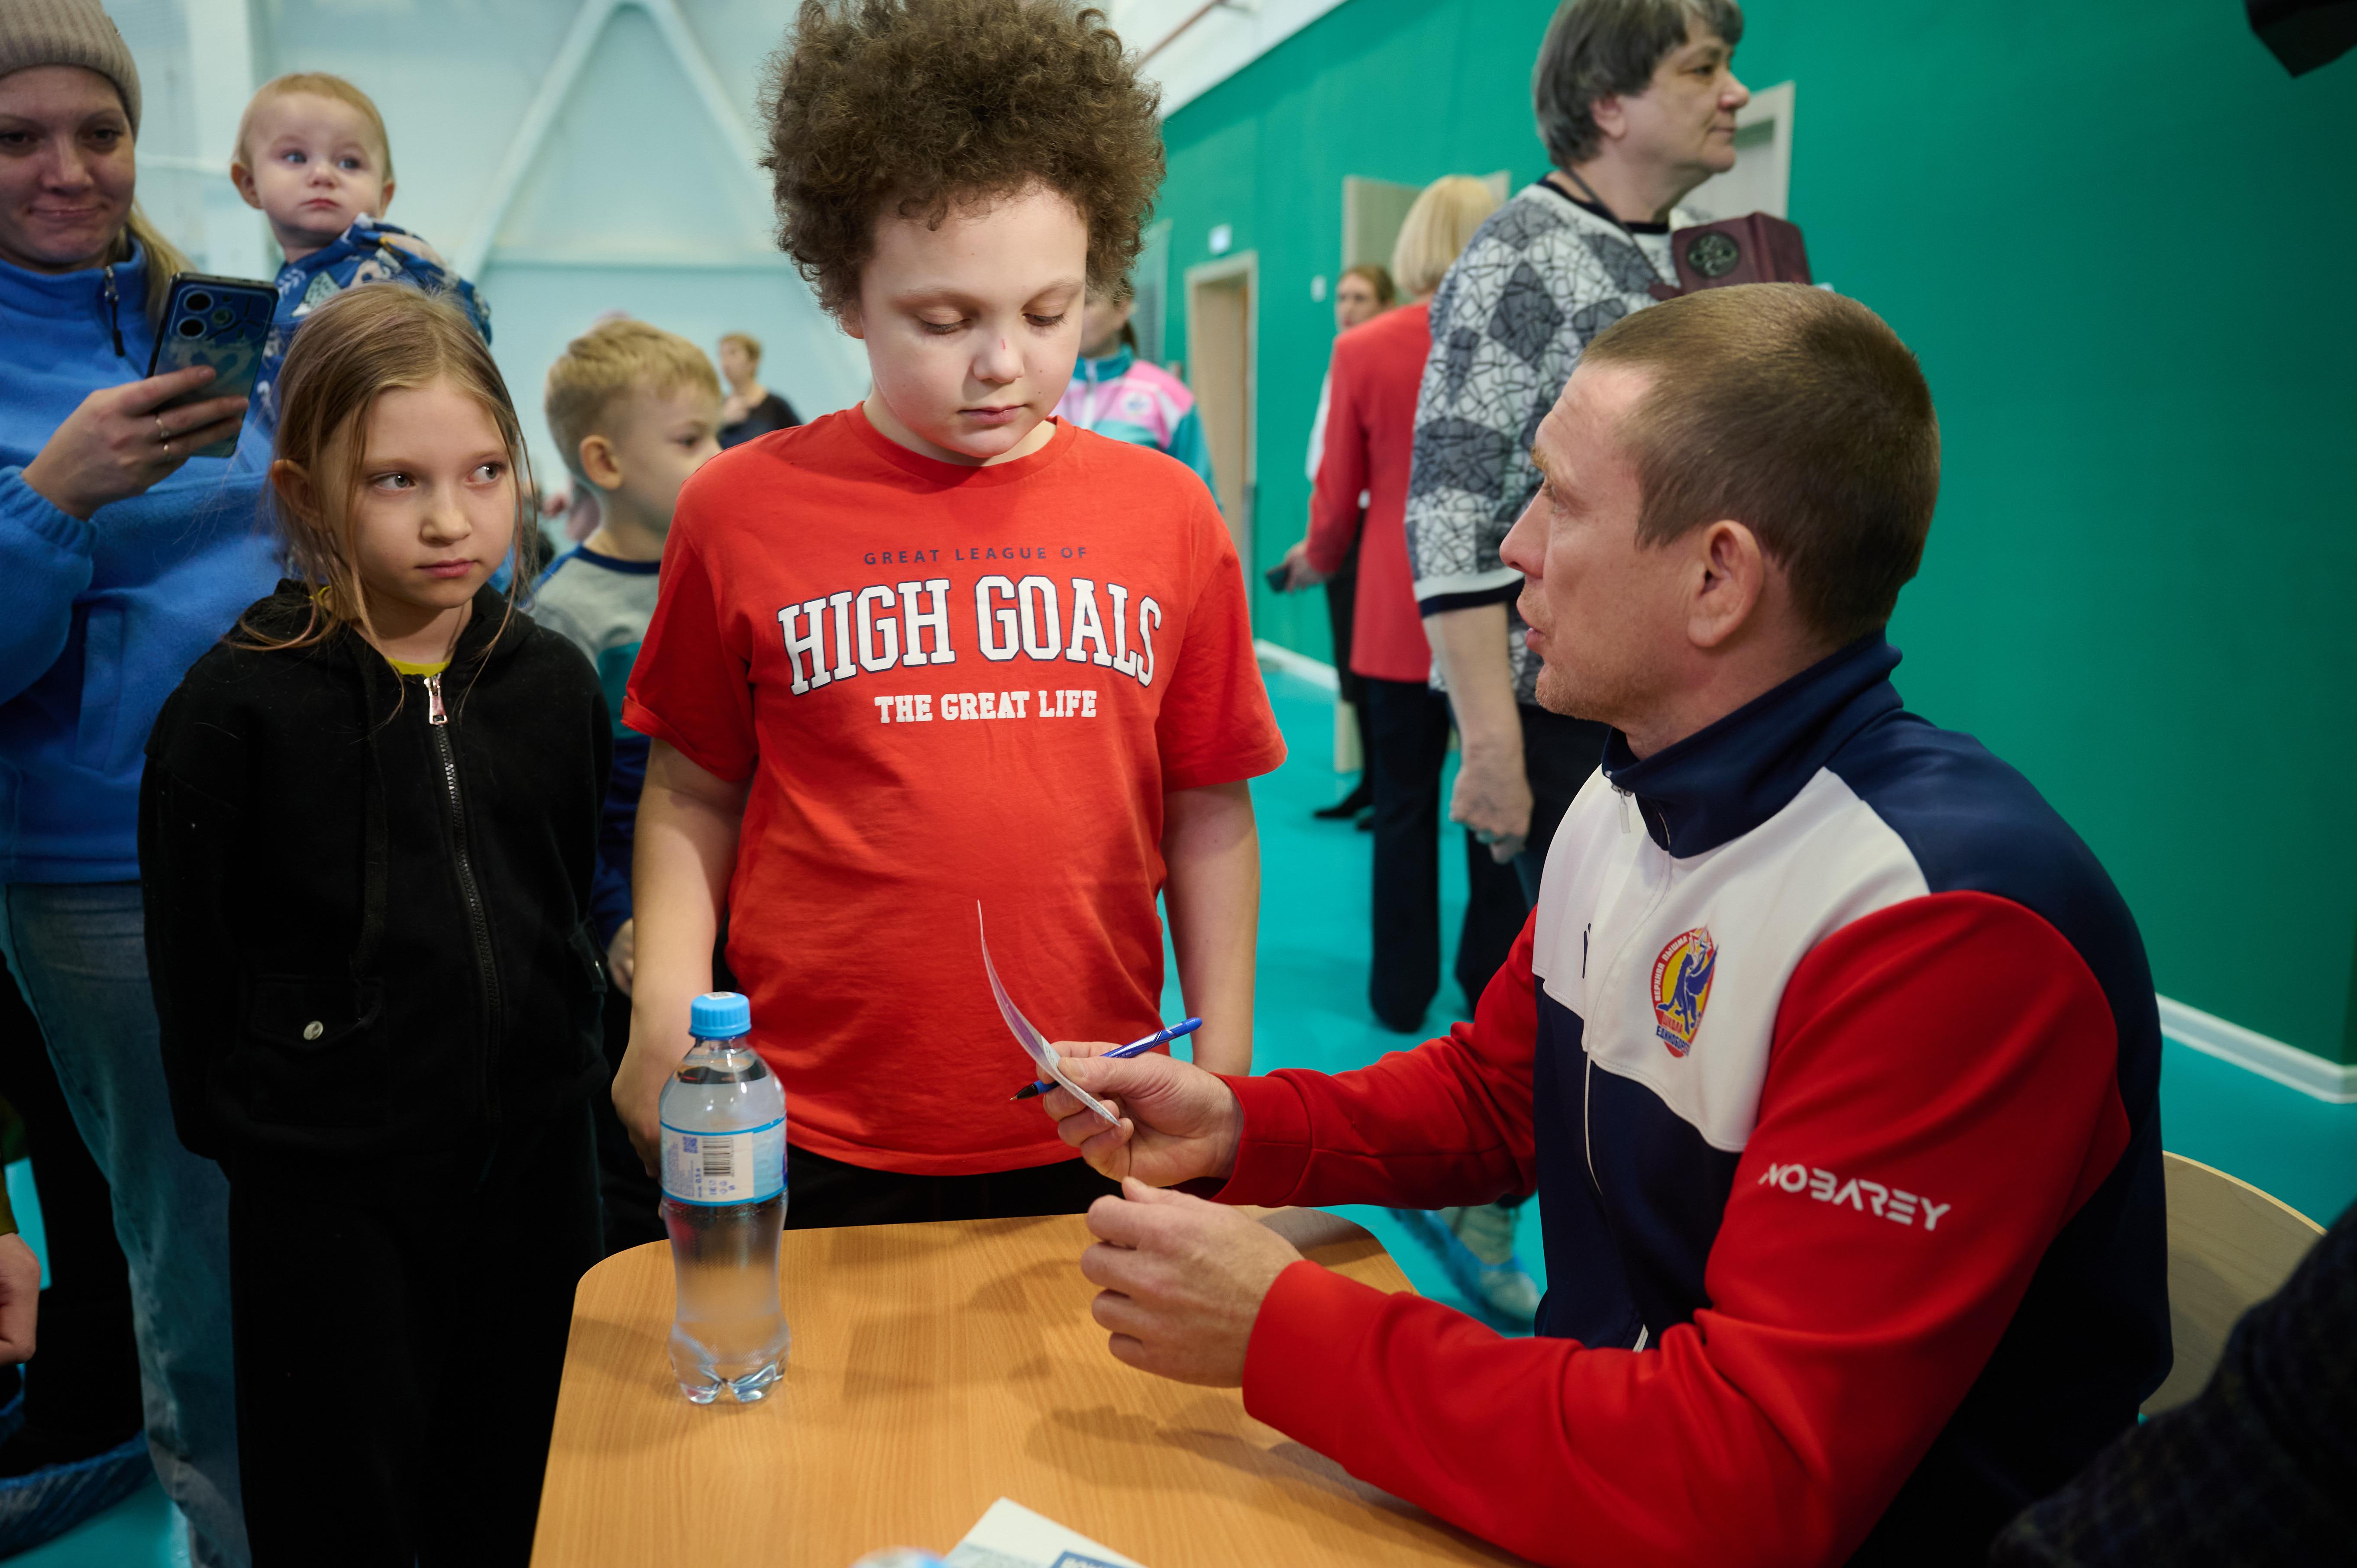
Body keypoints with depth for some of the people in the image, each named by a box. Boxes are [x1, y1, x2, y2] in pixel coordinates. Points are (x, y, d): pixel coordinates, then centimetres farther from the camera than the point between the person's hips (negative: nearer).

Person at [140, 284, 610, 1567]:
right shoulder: (237, 707, -13)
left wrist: (560, 1069, 12)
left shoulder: (556, 684, 1)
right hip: (326, 1185, -4)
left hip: (533, 1161, 4)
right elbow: (191, 965, -6)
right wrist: (239, 1125, -1)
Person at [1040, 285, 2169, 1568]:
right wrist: (1237, 1127, -3)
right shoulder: (1630, 800, 2)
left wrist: (1282, 1327, -24)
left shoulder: (1949, 928, -28)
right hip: (1604, 1452, 7)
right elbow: (1494, 1091, 14)